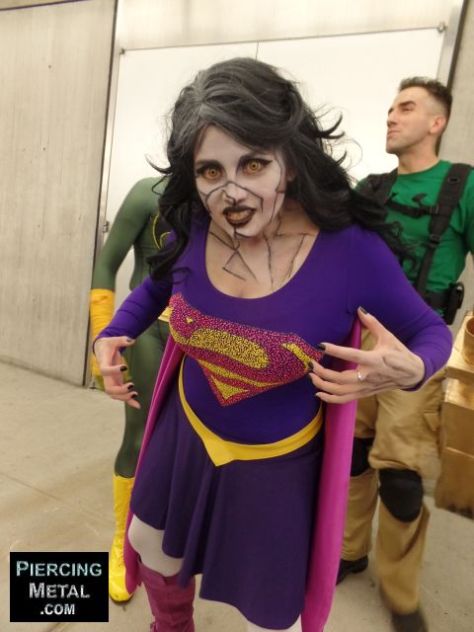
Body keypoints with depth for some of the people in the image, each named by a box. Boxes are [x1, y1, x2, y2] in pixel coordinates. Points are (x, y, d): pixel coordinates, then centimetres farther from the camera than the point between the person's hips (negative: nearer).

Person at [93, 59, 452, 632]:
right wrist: (111, 336, -8)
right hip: (186, 433, 5)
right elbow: (158, 287, 8)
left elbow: (431, 334, -11)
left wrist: (409, 370, -33)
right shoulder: (192, 229, -15)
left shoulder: (351, 249, -27)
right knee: (150, 547, 31)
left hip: (277, 462, -4)